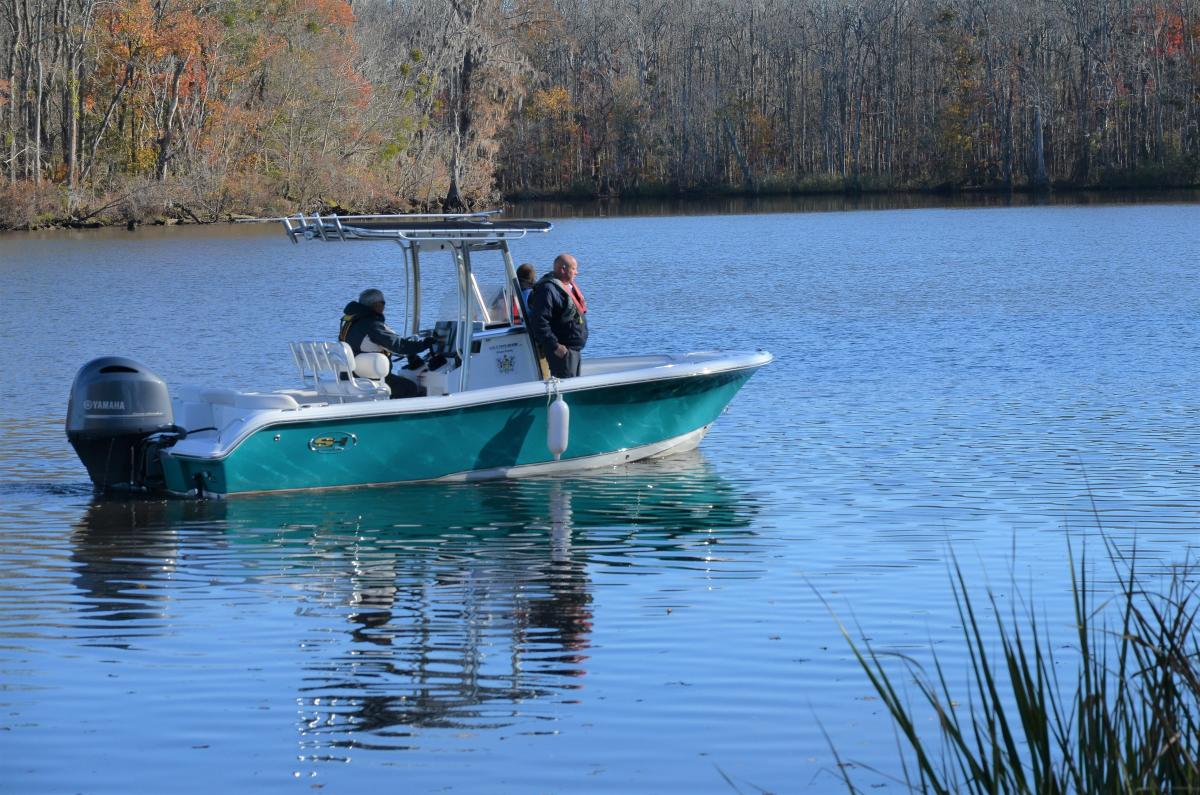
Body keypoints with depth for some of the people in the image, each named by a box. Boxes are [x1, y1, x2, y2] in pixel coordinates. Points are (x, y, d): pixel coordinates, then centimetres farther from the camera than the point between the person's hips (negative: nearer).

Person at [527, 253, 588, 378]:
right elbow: (539, 322, -25)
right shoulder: (548, 289, -19)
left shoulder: (569, 286, 14)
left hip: (575, 349, 10)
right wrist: (554, 346, -26)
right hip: (562, 349, -10)